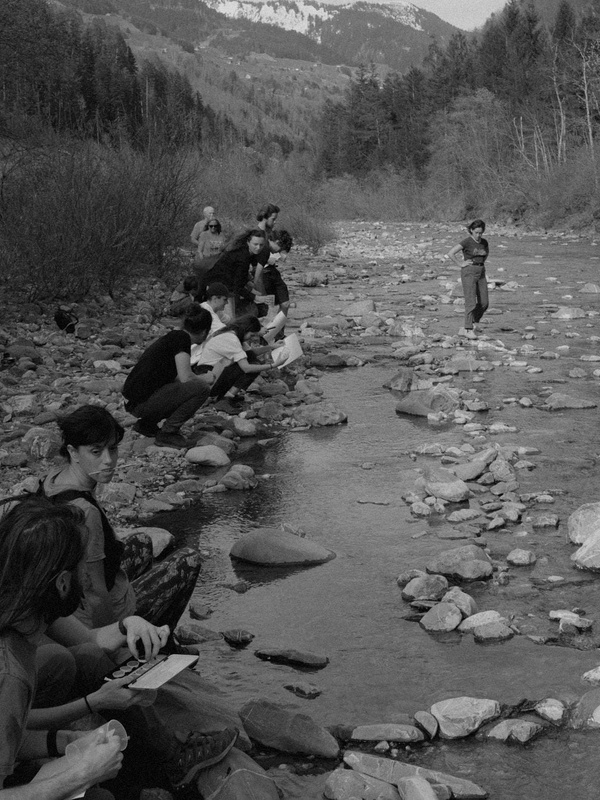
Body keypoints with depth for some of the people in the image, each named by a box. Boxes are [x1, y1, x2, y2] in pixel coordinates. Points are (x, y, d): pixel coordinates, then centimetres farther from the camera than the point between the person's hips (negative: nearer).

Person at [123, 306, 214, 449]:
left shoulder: (173, 337, 18)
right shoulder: (182, 338, -8)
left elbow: (177, 377, 31)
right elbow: (186, 377, -14)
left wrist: (201, 378, 39)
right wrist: (205, 380, 5)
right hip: (142, 403, -9)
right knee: (201, 389, -10)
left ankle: (146, 423, 18)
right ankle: (167, 434, -4)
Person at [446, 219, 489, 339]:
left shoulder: (484, 242, 7)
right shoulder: (466, 242, -11)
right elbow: (450, 253, -16)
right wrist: (460, 264, -11)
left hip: (481, 273, 7)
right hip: (469, 273, -6)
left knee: (484, 303, 3)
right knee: (471, 303, -11)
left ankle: (473, 324, 19)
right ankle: (468, 330, -5)